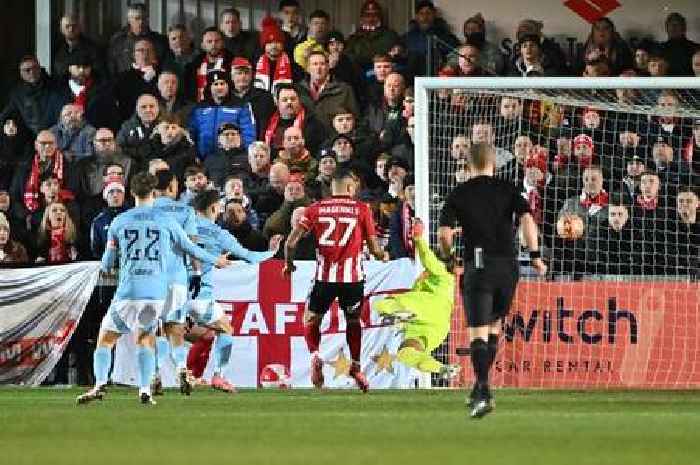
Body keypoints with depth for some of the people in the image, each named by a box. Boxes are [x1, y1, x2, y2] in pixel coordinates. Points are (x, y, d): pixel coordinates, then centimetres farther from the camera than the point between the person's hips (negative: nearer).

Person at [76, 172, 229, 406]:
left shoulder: (119, 222, 5)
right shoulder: (166, 221, 4)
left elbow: (106, 264, 13)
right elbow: (190, 249, 14)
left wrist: (105, 268, 38)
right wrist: (215, 260, 33)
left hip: (127, 291, -1)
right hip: (157, 292, 1)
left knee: (105, 339, 11)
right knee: (144, 339, 17)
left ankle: (100, 385, -8)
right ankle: (144, 390, 1)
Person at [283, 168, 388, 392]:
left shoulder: (316, 208, 5)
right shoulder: (362, 209, 3)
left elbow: (291, 242, 1)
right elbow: (374, 248, 2)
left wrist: (289, 264, 19)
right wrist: (383, 255, 26)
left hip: (325, 275, 0)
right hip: (353, 275, 0)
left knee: (311, 319, 14)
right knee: (353, 320, 21)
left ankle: (315, 355, -11)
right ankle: (356, 367, 22)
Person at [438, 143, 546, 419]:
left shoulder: (459, 194, 3)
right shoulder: (507, 189, 6)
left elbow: (444, 233, -4)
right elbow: (527, 219, -8)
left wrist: (447, 258, 14)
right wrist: (535, 255, -6)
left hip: (477, 266, -2)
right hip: (508, 266, 2)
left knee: (479, 332, -7)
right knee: (494, 325, 20)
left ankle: (483, 393, -23)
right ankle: (481, 386, 22)